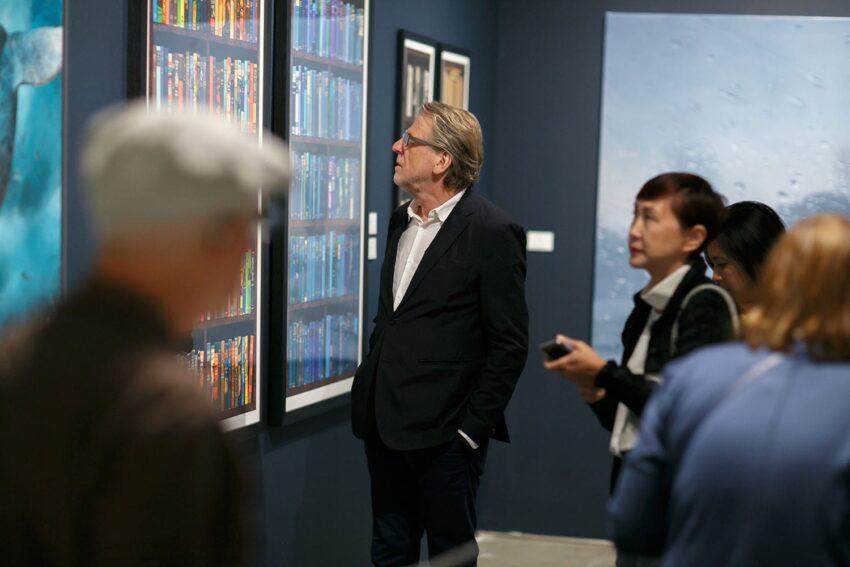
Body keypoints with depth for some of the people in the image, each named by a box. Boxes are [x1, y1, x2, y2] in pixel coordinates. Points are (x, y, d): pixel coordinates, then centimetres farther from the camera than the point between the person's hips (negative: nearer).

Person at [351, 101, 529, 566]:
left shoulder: (491, 232, -13)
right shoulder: (402, 220, 11)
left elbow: (510, 345, -12)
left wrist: (474, 426, -13)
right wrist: (370, 391, 14)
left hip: (443, 432, -7)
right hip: (385, 423, 7)